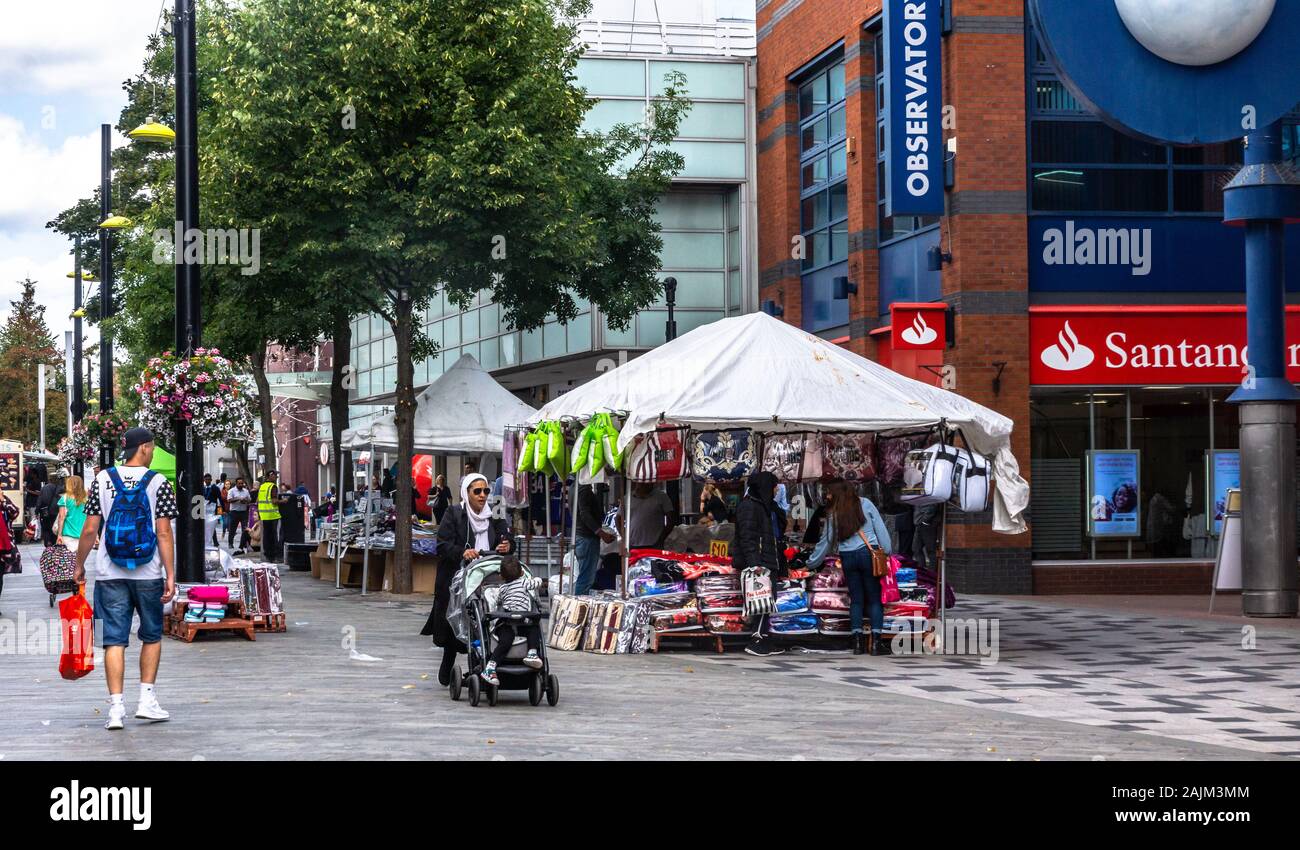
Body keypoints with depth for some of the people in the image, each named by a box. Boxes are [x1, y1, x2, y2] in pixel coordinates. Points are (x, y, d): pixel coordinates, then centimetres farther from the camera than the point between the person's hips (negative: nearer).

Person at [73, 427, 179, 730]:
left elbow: (90, 529, 2)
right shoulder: (158, 483, -4)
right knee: (152, 636, 15)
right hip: (148, 573, -1)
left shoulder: (103, 480, 2)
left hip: (110, 574, 1)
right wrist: (170, 575, -4)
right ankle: (146, 700, 13)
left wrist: (80, 565, 14)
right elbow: (164, 533, -7)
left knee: (114, 639, 2)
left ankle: (116, 707, -4)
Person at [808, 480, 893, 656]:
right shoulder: (865, 504, 3)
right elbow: (880, 528, -1)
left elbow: (825, 542, 12)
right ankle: (876, 643, -7)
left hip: (847, 557, 2)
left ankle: (858, 642, 4)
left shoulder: (834, 515, 6)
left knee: (855, 599, 9)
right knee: (874, 598, 1)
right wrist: (887, 551, 3)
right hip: (868, 554, -2)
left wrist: (811, 563, 24)